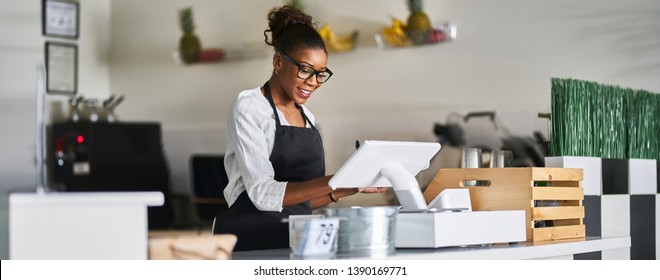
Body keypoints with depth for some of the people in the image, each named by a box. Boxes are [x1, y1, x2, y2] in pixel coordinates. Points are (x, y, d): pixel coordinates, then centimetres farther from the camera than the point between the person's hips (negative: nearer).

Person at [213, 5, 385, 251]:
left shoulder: (307, 117, 17)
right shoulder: (248, 108, -5)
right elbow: (263, 194, -17)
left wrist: (349, 188, 4)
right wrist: (333, 181, -26)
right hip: (251, 238, -7)